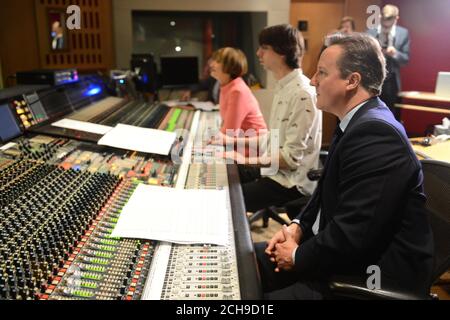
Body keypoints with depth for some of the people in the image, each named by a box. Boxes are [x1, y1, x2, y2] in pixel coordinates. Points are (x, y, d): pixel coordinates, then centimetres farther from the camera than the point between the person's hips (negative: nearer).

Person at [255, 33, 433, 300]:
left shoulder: (375, 133, -27)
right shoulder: (361, 121, 6)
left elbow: (352, 235, -29)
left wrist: (298, 256, -13)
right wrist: (299, 226, 0)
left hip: (370, 277, -9)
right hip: (343, 256, 9)